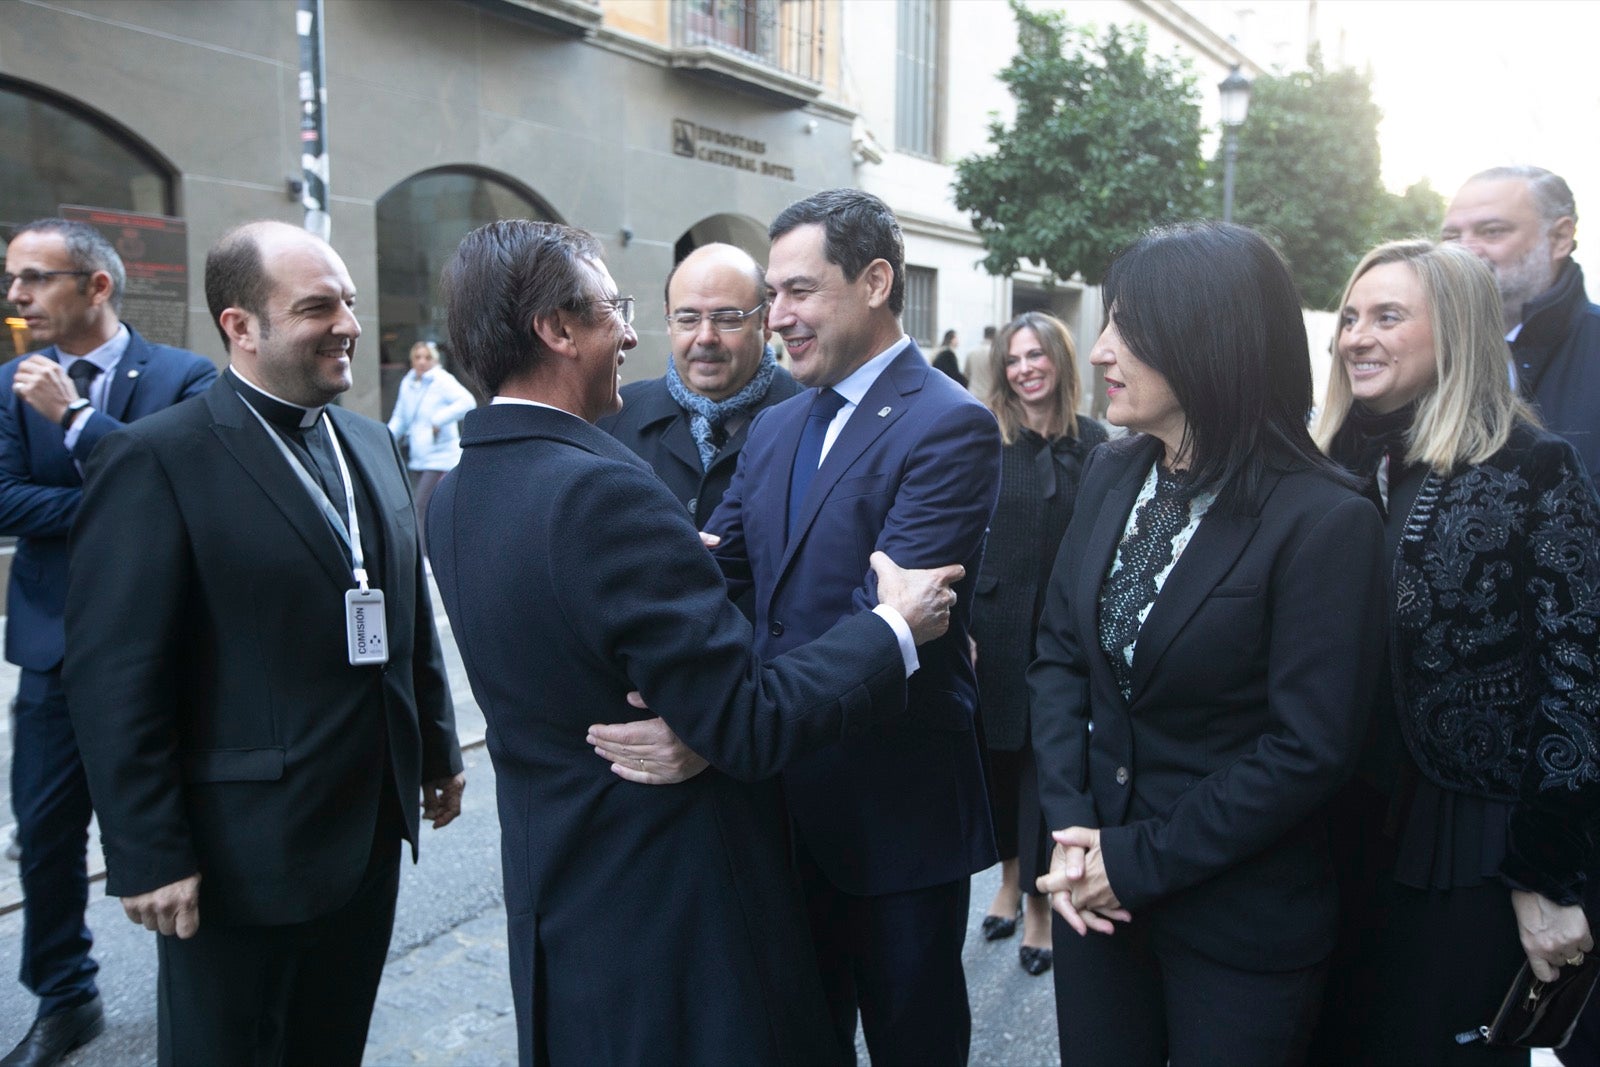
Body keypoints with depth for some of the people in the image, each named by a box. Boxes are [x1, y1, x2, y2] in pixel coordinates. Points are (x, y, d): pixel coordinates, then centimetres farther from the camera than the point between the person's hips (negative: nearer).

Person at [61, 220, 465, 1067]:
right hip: (242, 853, -6)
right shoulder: (156, 461, -14)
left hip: (373, 829, 6)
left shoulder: (370, 445, 8)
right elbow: (115, 679, -16)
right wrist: (147, 858, -16)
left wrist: (438, 749, 15)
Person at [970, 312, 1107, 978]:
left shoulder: (1092, 442, 1)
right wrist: (958, 624, -9)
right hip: (994, 628, 0)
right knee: (997, 753, 13)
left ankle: (1039, 903, 21)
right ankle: (1010, 875, 35)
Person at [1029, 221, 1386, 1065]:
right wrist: (1070, 823, -9)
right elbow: (1058, 653, 2)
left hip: (1238, 923, -5)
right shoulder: (1110, 475, 0)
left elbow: (1310, 749, -18)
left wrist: (1142, 860, -15)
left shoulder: (1324, 522, -17)